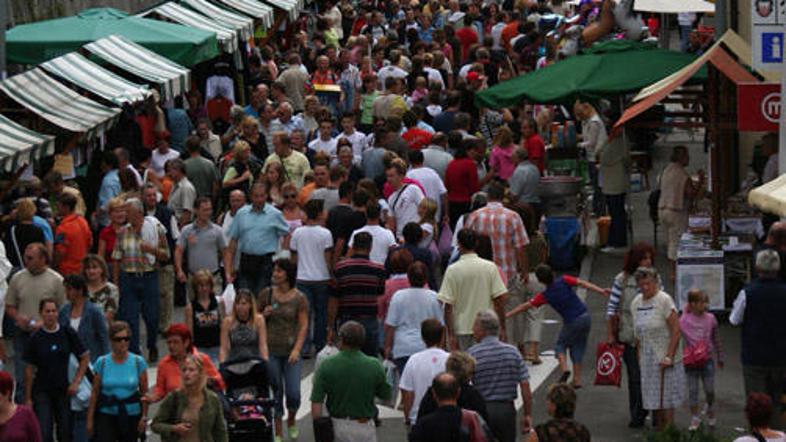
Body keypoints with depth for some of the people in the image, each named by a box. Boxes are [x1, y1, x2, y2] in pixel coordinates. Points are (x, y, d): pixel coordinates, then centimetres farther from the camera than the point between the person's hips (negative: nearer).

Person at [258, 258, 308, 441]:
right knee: (275, 392, 5)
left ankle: (291, 421, 26)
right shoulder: (266, 294, 1)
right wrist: (264, 315, -10)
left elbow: (304, 326, -5)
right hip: (271, 350, 1)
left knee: (293, 393, -5)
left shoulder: (299, 298, -4)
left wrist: (297, 349, -16)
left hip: (291, 351, -1)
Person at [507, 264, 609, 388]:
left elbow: (526, 306, 0)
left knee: (560, 346, 19)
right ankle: (577, 380, 12)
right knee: (578, 348, 15)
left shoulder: (545, 296, -7)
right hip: (585, 317, 3)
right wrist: (600, 291, -18)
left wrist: (508, 314, 8)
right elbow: (582, 283, -15)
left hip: (572, 322, -3)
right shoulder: (564, 281, -5)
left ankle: (564, 368, -7)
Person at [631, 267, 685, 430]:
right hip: (647, 359, 7)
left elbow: (676, 330, -16)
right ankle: (658, 432, 18)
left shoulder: (664, 300, -12)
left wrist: (669, 356, -20)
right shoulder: (636, 303, 9)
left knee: (666, 400, -6)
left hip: (665, 357, -7)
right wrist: (639, 356, 10)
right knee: (654, 399, 11)